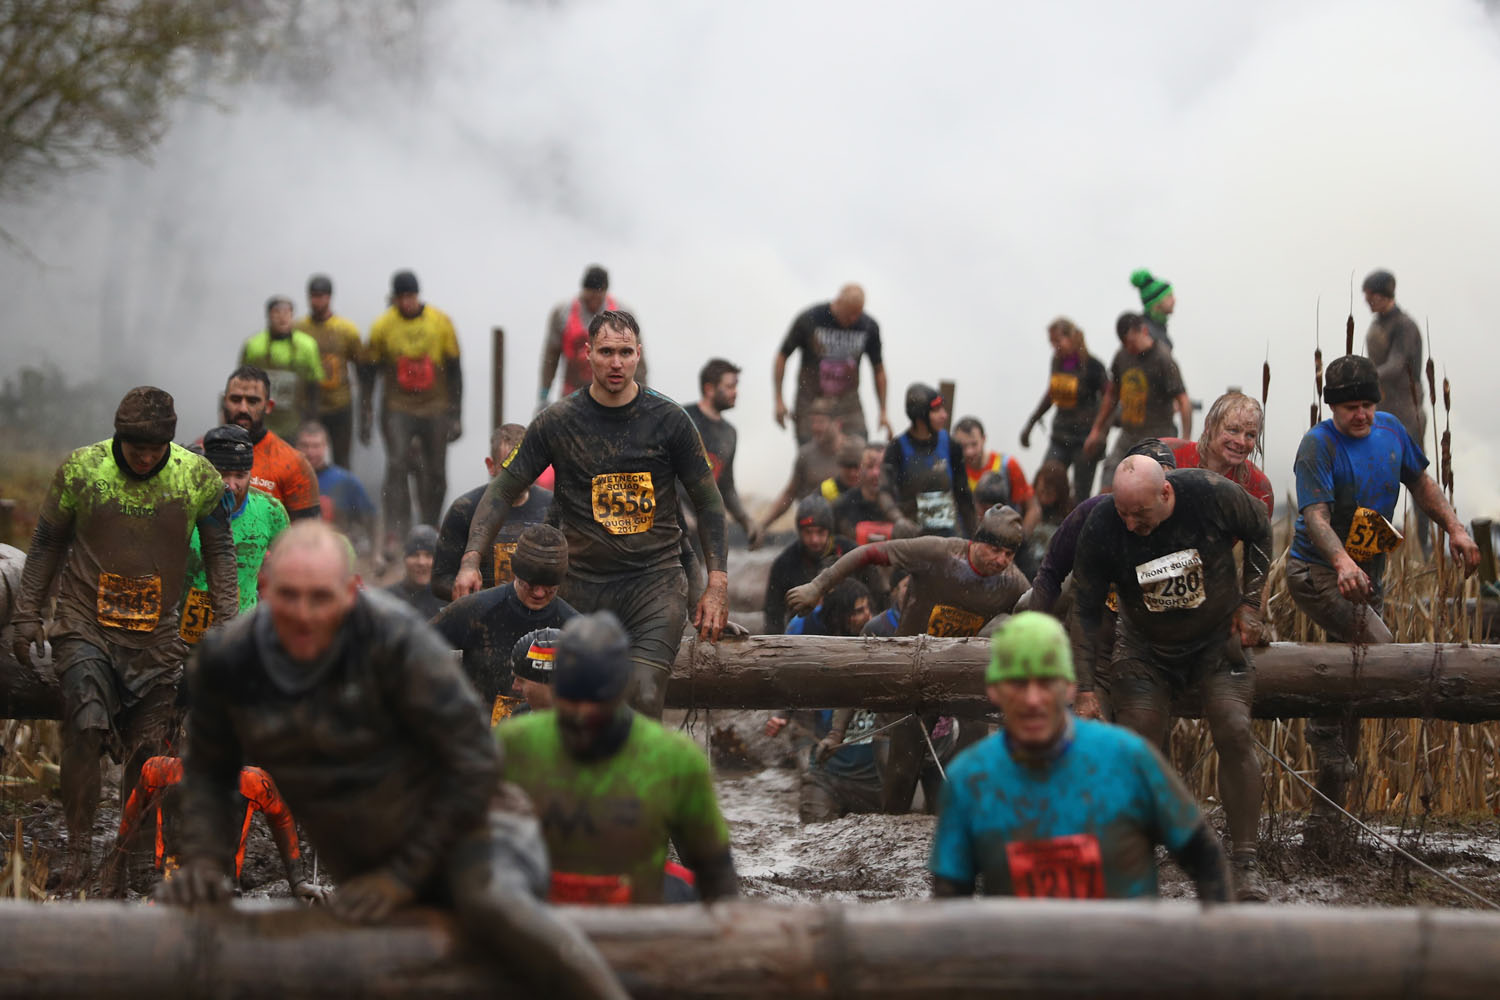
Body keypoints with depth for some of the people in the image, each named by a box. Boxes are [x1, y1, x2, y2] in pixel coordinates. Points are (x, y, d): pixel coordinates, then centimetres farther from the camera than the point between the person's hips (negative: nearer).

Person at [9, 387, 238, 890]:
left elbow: (220, 553, 8)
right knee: (85, 730, -18)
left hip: (157, 635, 2)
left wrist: (227, 625, 4)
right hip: (84, 626, -1)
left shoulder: (198, 477, -4)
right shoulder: (80, 470, -6)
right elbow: (46, 543, 6)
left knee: (146, 750, 2)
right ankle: (79, 849, -11)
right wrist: (26, 614, 6)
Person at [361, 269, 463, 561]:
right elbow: (368, 374, 5)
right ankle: (394, 534, -18)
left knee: (435, 474, 5)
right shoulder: (383, 326, -3)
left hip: (435, 409, 1)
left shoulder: (440, 322, -1)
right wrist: (365, 416, 2)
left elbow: (454, 371, 5)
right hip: (397, 409, -1)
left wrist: (456, 416, 2)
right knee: (397, 466, -16)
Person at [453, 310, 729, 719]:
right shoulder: (558, 421, 1)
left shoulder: (668, 419, 1)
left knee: (643, 699, -19)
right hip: (584, 583, 2)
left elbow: (708, 501, 8)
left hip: (656, 579, -1)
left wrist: (717, 583, 1)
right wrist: (471, 560, -7)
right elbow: (503, 490, 6)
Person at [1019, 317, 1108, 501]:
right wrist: (1030, 425, 25)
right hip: (1060, 438, 6)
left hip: (1084, 439, -6)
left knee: (1081, 496, -3)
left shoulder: (1091, 366, -12)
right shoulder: (1057, 361, 6)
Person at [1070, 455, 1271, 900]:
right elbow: (1085, 613, -11)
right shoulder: (1101, 527, -21)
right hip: (1144, 649, 1)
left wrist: (1249, 603, -4)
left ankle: (1245, 864, -9)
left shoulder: (1212, 495, -24)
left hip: (1216, 640, -1)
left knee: (1235, 735, -17)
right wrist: (1084, 690, -15)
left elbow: (1260, 532, 0)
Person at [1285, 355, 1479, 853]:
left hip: (1368, 575, 7)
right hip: (1318, 572, -7)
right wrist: (1343, 563, -44)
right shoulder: (1318, 446, -16)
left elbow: (1420, 482, 19)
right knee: (1379, 648, -29)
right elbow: (1316, 516, -26)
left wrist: (1454, 527, 6)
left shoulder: (1391, 429, 4)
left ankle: (1327, 812, 9)